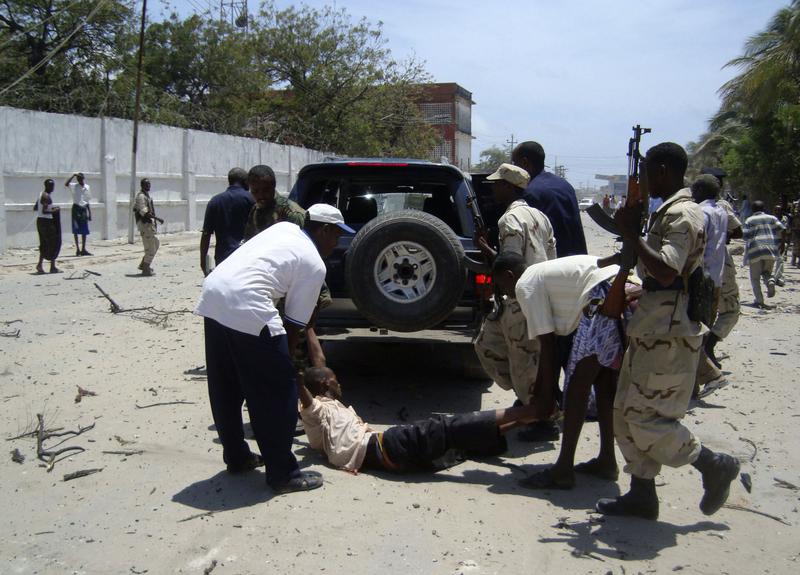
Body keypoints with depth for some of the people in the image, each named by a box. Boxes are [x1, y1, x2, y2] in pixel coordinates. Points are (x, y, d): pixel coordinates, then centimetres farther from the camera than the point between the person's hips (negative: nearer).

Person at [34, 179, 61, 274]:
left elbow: (35, 208, 22)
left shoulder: (41, 195, 13)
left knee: (44, 243, 14)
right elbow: (44, 211, -26)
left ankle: (40, 264, 9)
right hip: (46, 221, -10)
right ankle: (53, 267, -3)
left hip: (40, 221, 10)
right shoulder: (47, 197, -17)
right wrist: (54, 210, -13)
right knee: (54, 243, -4)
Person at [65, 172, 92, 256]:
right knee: (76, 230, -1)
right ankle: (77, 249, 2)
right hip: (76, 208, -4)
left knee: (85, 231, 4)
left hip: (84, 209, 4)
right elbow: (66, 184, -24)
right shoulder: (74, 186, -1)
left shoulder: (87, 187, 11)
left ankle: (83, 249, 11)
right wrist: (73, 175, -21)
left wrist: (89, 213, 13)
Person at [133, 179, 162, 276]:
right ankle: (146, 269, 2)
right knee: (150, 247, -6)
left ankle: (143, 264, 23)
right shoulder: (141, 196, -14)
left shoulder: (146, 195, 17)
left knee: (156, 244, 18)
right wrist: (157, 218, -26)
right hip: (145, 224, -10)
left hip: (149, 224, 10)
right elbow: (144, 212, -24)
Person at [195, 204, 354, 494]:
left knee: (226, 388, 20)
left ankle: (236, 456, 35)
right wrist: (286, 360, 14)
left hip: (212, 297, 9)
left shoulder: (283, 228, 23)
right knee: (277, 392, 3)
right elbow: (292, 326, 3)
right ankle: (282, 473, 9)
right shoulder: (314, 265, 3)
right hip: (248, 308, -9)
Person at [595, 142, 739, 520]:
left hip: (669, 334, -10)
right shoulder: (666, 213, 17)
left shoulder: (682, 215, -15)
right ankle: (641, 495, 19)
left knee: (646, 417, -6)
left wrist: (631, 233, -22)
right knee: (627, 412, 11)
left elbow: (666, 272, -28)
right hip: (651, 330, 10)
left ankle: (715, 466, 11)